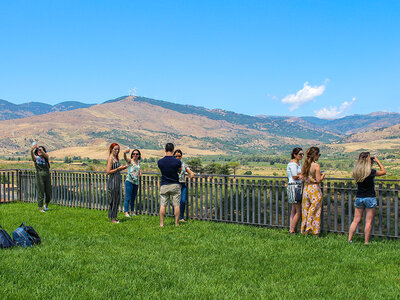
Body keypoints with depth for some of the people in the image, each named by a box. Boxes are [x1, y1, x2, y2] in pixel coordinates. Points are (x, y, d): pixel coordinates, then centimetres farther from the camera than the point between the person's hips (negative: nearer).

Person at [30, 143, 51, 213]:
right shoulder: (36, 158, 3)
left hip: (47, 176, 2)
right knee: (40, 193, -2)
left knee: (48, 193, 8)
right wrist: (32, 150, -42)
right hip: (39, 177, -2)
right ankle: (40, 208, 10)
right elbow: (32, 155, -20)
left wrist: (41, 150, -38)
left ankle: (46, 205, 34)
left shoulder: (46, 157, 6)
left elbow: (45, 154, -18)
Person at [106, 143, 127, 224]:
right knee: (113, 200, -1)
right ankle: (112, 218, 7)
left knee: (117, 200, 11)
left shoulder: (116, 158, 14)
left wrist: (122, 168, 6)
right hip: (112, 181, -9)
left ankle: (114, 217, 19)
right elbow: (108, 172, -17)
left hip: (117, 182, 9)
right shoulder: (110, 158, -12)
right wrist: (118, 168, -18)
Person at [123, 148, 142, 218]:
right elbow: (125, 158, -30)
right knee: (128, 198, -7)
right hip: (129, 181, -6)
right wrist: (125, 153, -51)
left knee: (133, 198, 12)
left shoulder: (138, 162, 12)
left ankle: (132, 211, 20)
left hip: (136, 182, 6)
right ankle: (126, 212, -4)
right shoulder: (130, 161, -6)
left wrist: (140, 172, 13)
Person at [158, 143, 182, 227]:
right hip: (175, 185, -1)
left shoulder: (160, 162, -6)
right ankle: (176, 223, 7)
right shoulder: (177, 161, -12)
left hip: (164, 186, 1)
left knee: (162, 205, 5)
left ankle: (161, 223, 5)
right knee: (176, 205, 5)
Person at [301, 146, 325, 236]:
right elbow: (318, 180, -15)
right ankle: (315, 232, 7)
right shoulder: (316, 166, -13)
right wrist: (323, 175, 5)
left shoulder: (305, 165, 5)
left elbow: (303, 179, 10)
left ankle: (305, 230, 17)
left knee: (306, 211, 12)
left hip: (306, 189, 6)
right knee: (315, 211, 3)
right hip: (314, 189, -6)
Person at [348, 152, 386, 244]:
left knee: (356, 220, 12)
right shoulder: (371, 172, -15)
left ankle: (349, 239, 12)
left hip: (358, 198, 5)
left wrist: (372, 163, 16)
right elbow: (383, 171, 3)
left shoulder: (356, 171, -2)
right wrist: (377, 161, 10)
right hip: (370, 198, -5)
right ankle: (366, 242, 8)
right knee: (368, 222, 4)